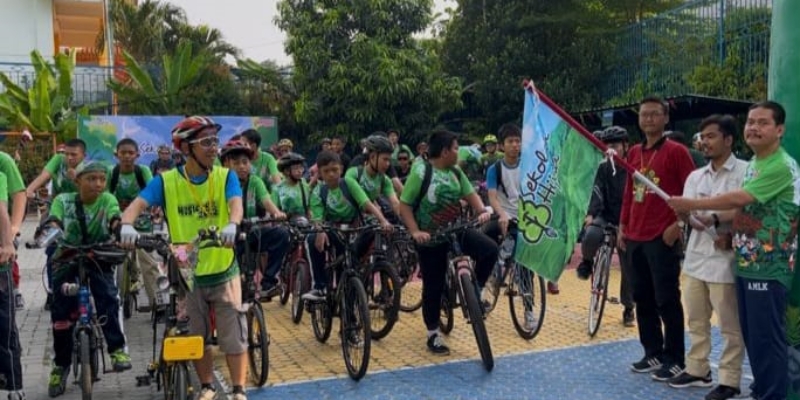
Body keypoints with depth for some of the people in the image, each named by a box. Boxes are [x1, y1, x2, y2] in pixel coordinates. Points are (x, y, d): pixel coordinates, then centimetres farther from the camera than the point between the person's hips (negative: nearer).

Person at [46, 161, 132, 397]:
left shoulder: (108, 200, -8)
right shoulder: (63, 200, -8)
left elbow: (116, 221, -25)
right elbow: (53, 222, -24)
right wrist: (53, 233, -47)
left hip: (98, 257, 0)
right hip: (67, 257, 1)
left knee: (108, 298, -24)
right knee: (60, 312, -1)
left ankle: (117, 349, -17)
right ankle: (61, 365, 15)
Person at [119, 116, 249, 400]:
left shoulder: (226, 177, -6)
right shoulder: (166, 181, -6)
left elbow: (236, 204, -24)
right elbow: (138, 204, -19)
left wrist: (232, 225, -46)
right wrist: (127, 225, -41)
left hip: (223, 272, -1)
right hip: (186, 275, 1)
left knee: (233, 336, 4)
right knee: (197, 337, 14)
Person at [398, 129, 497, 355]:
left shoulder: (456, 172, 5)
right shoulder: (421, 171, -13)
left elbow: (470, 194, 11)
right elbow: (404, 205, -12)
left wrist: (482, 211, -10)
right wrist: (415, 231, -24)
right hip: (431, 238, -5)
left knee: (490, 249, -17)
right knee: (434, 286, 3)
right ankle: (433, 335, 19)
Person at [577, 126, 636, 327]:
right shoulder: (604, 168, -1)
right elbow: (597, 192, -11)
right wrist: (591, 214, -27)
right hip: (606, 216, 1)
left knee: (628, 267, 4)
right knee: (591, 235, -34)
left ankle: (628, 308, 22)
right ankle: (587, 261, 0)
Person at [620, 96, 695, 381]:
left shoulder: (676, 151, -6)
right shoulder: (634, 153, 14)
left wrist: (678, 223, -14)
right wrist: (622, 226, 15)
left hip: (663, 237, -7)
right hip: (634, 237, 7)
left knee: (666, 300, -1)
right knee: (642, 298, 12)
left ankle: (675, 360, 10)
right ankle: (653, 353, 24)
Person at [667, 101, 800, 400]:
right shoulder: (753, 164, 14)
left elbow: (740, 199, -21)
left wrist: (691, 204, -14)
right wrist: (717, 222, 4)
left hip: (768, 267, -9)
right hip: (747, 263, 9)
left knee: (767, 336, -2)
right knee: (751, 334, 16)